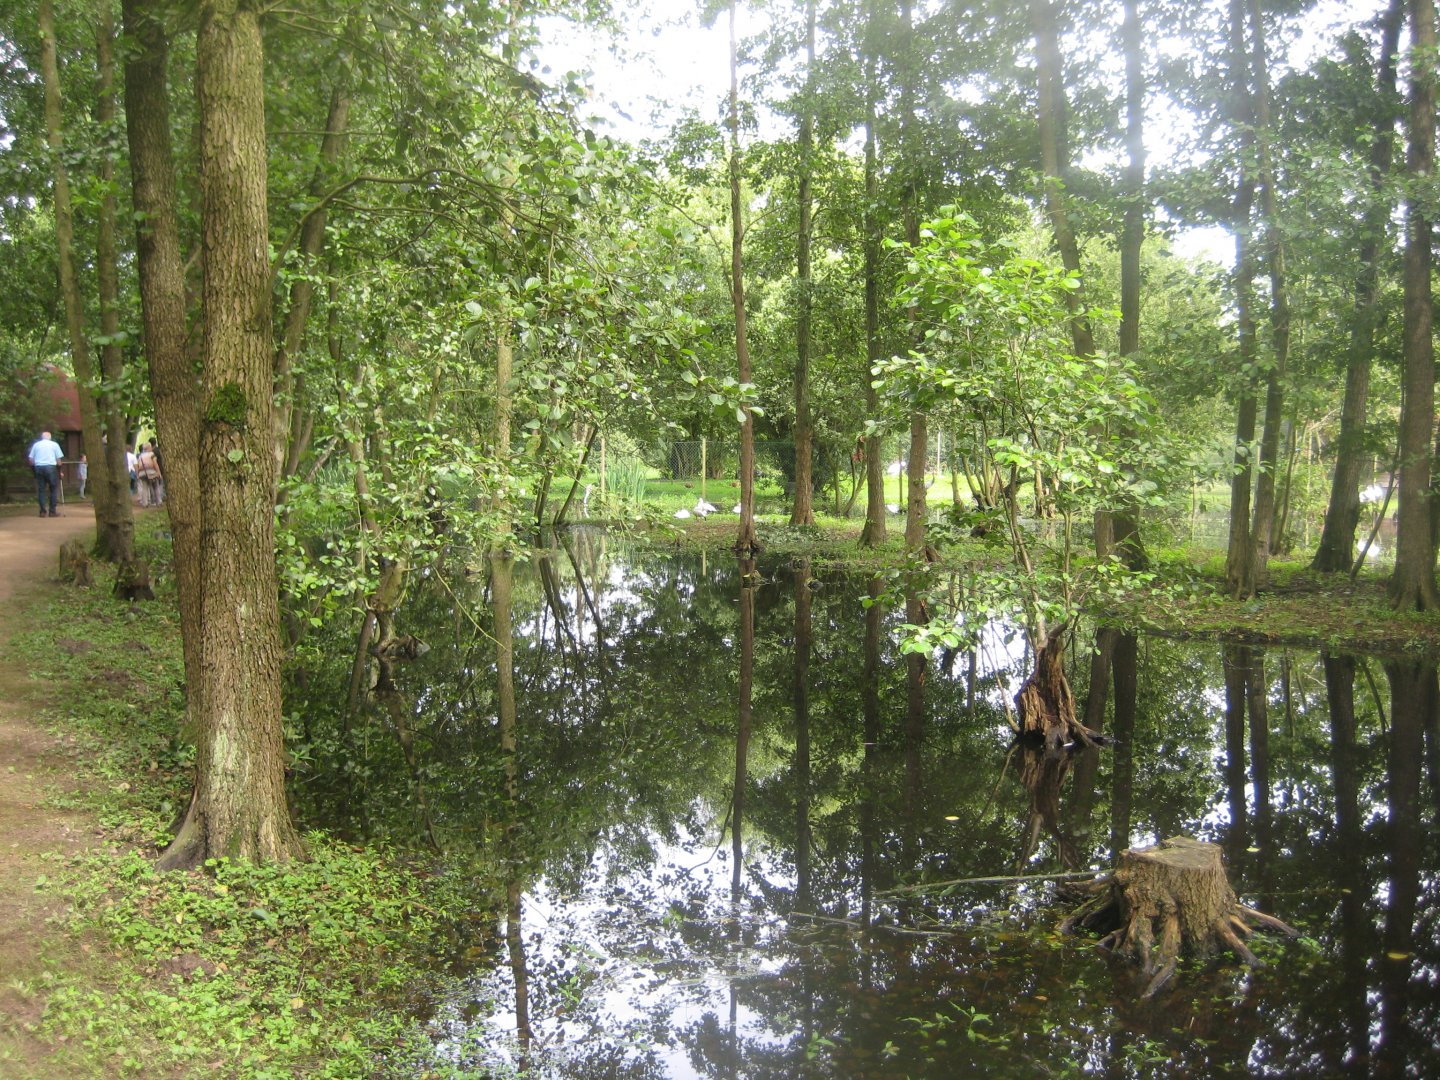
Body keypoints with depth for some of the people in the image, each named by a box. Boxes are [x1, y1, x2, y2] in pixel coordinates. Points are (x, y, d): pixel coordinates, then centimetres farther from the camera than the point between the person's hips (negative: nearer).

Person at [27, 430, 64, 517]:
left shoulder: (36, 445, 13)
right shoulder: (54, 444, 8)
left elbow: (31, 459, 7)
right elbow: (58, 459, 3)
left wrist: (34, 468, 18)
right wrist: (59, 470, 11)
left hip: (38, 467, 2)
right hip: (51, 467, -2)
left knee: (41, 490, 6)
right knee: (53, 489, 5)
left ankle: (42, 512, 3)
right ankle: (52, 511, 0)